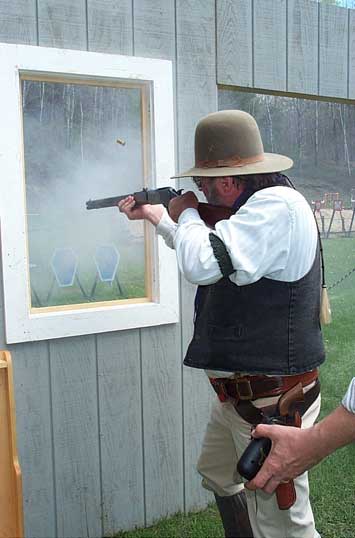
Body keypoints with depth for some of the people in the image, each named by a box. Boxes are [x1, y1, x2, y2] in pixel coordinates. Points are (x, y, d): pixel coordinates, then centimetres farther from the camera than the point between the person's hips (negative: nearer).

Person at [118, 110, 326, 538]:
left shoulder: (278, 205, -22)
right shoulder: (255, 205, 10)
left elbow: (202, 264, -32)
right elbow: (207, 247, 29)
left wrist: (187, 213, -12)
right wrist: (155, 214, 30)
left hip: (272, 404, -11)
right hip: (237, 393, 11)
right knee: (217, 477, 29)